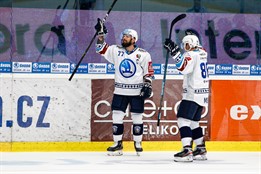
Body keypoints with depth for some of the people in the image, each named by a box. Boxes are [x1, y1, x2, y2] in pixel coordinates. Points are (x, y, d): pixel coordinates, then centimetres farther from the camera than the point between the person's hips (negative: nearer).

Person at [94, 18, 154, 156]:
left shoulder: (143, 54, -2)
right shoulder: (116, 51, 4)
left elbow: (149, 72, 2)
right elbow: (101, 49, 2)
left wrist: (148, 86, -7)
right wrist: (100, 34, -8)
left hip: (137, 92, -2)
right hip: (120, 91, 2)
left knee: (137, 118, 4)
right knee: (117, 117, 0)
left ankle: (138, 143, 17)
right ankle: (118, 144, 8)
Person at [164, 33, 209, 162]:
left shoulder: (192, 55, -14)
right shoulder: (201, 53, 13)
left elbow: (183, 67, -31)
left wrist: (175, 52, -31)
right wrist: (175, 51, 21)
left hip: (193, 94, -9)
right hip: (202, 94, 9)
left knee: (183, 120, -14)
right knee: (193, 122, 18)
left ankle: (187, 151, -24)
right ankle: (201, 150, 20)